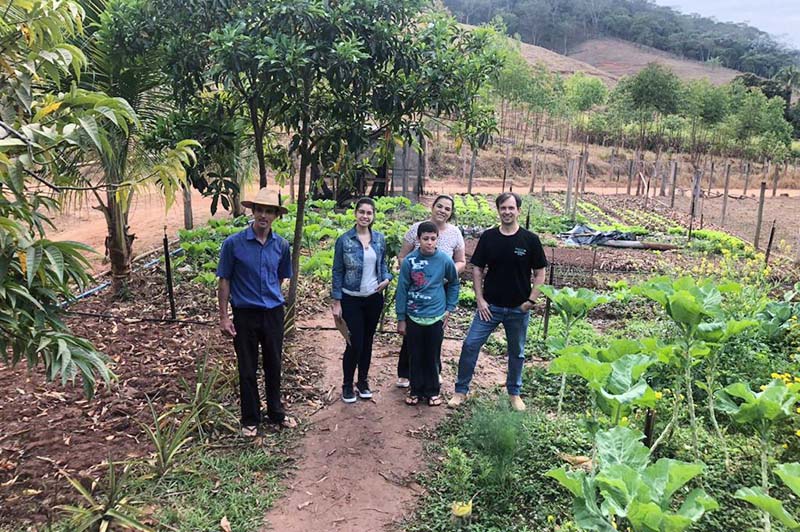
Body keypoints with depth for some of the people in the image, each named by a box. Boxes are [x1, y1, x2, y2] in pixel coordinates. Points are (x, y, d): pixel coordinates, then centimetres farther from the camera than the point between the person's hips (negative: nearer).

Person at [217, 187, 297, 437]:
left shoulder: (281, 245, -1)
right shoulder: (233, 243, -11)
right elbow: (224, 281, -6)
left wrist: (272, 298, 13)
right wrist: (224, 317, -8)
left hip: (274, 314, 3)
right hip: (245, 315, -3)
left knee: (273, 366, 16)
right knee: (247, 370, 9)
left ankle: (276, 412, 35)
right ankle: (250, 419, 26)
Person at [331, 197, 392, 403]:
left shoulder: (379, 239, 2)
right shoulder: (344, 240, -8)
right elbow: (337, 272, -5)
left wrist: (386, 278, -7)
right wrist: (336, 301, -7)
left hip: (374, 298, 4)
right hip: (351, 299, -3)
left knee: (367, 341, 13)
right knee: (354, 344, -4)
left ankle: (363, 381, 30)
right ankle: (347, 385, 17)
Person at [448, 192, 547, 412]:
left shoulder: (530, 240, -6)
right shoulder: (488, 237, -2)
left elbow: (540, 273, -1)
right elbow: (477, 269, 2)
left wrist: (530, 301, -9)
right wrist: (480, 300, -5)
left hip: (518, 309, 0)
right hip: (490, 306, 1)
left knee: (517, 352, 14)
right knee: (470, 345, -4)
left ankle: (514, 393, 32)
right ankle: (461, 390, 11)